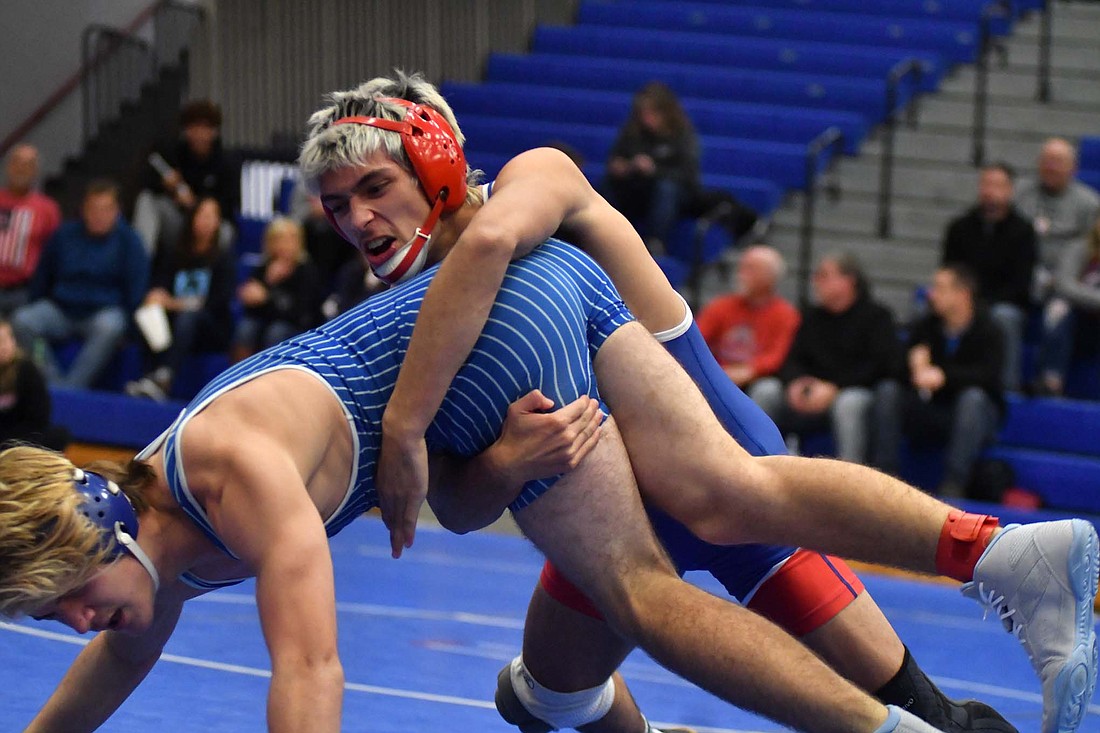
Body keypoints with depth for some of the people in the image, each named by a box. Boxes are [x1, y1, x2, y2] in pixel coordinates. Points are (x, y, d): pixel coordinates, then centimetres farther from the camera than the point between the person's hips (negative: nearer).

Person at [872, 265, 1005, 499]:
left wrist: (944, 376, -40)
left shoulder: (989, 332, -9)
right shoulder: (926, 327, 3)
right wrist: (915, 364, -25)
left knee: (973, 397, -36)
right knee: (888, 390, -17)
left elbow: (989, 375, -26)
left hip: (974, 417, -4)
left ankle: (954, 484, -41)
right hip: (929, 416, 4)